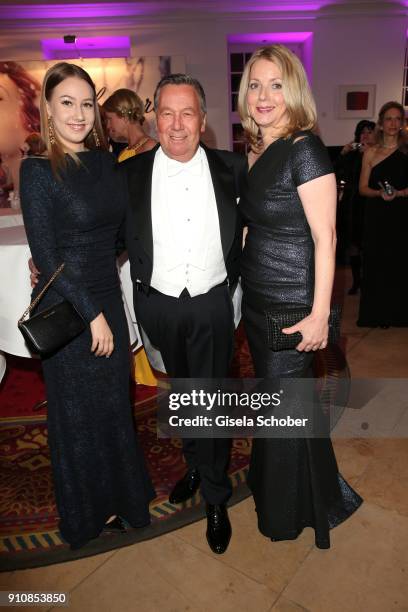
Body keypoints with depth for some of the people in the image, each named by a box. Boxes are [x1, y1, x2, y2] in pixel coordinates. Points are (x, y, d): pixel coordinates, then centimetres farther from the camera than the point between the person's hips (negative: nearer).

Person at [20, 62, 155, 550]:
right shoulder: (38, 170, -11)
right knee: (78, 412, 11)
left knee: (115, 403, 17)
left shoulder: (105, 162, 5)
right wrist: (91, 313, -14)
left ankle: (119, 496, 42)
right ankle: (88, 513, 37)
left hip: (108, 299, 5)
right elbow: (45, 255, -14)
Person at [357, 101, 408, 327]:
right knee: (375, 263, 2)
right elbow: (363, 188, 4)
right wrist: (380, 193, -14)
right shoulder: (371, 153, 7)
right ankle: (376, 314, 16)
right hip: (376, 216, 1)